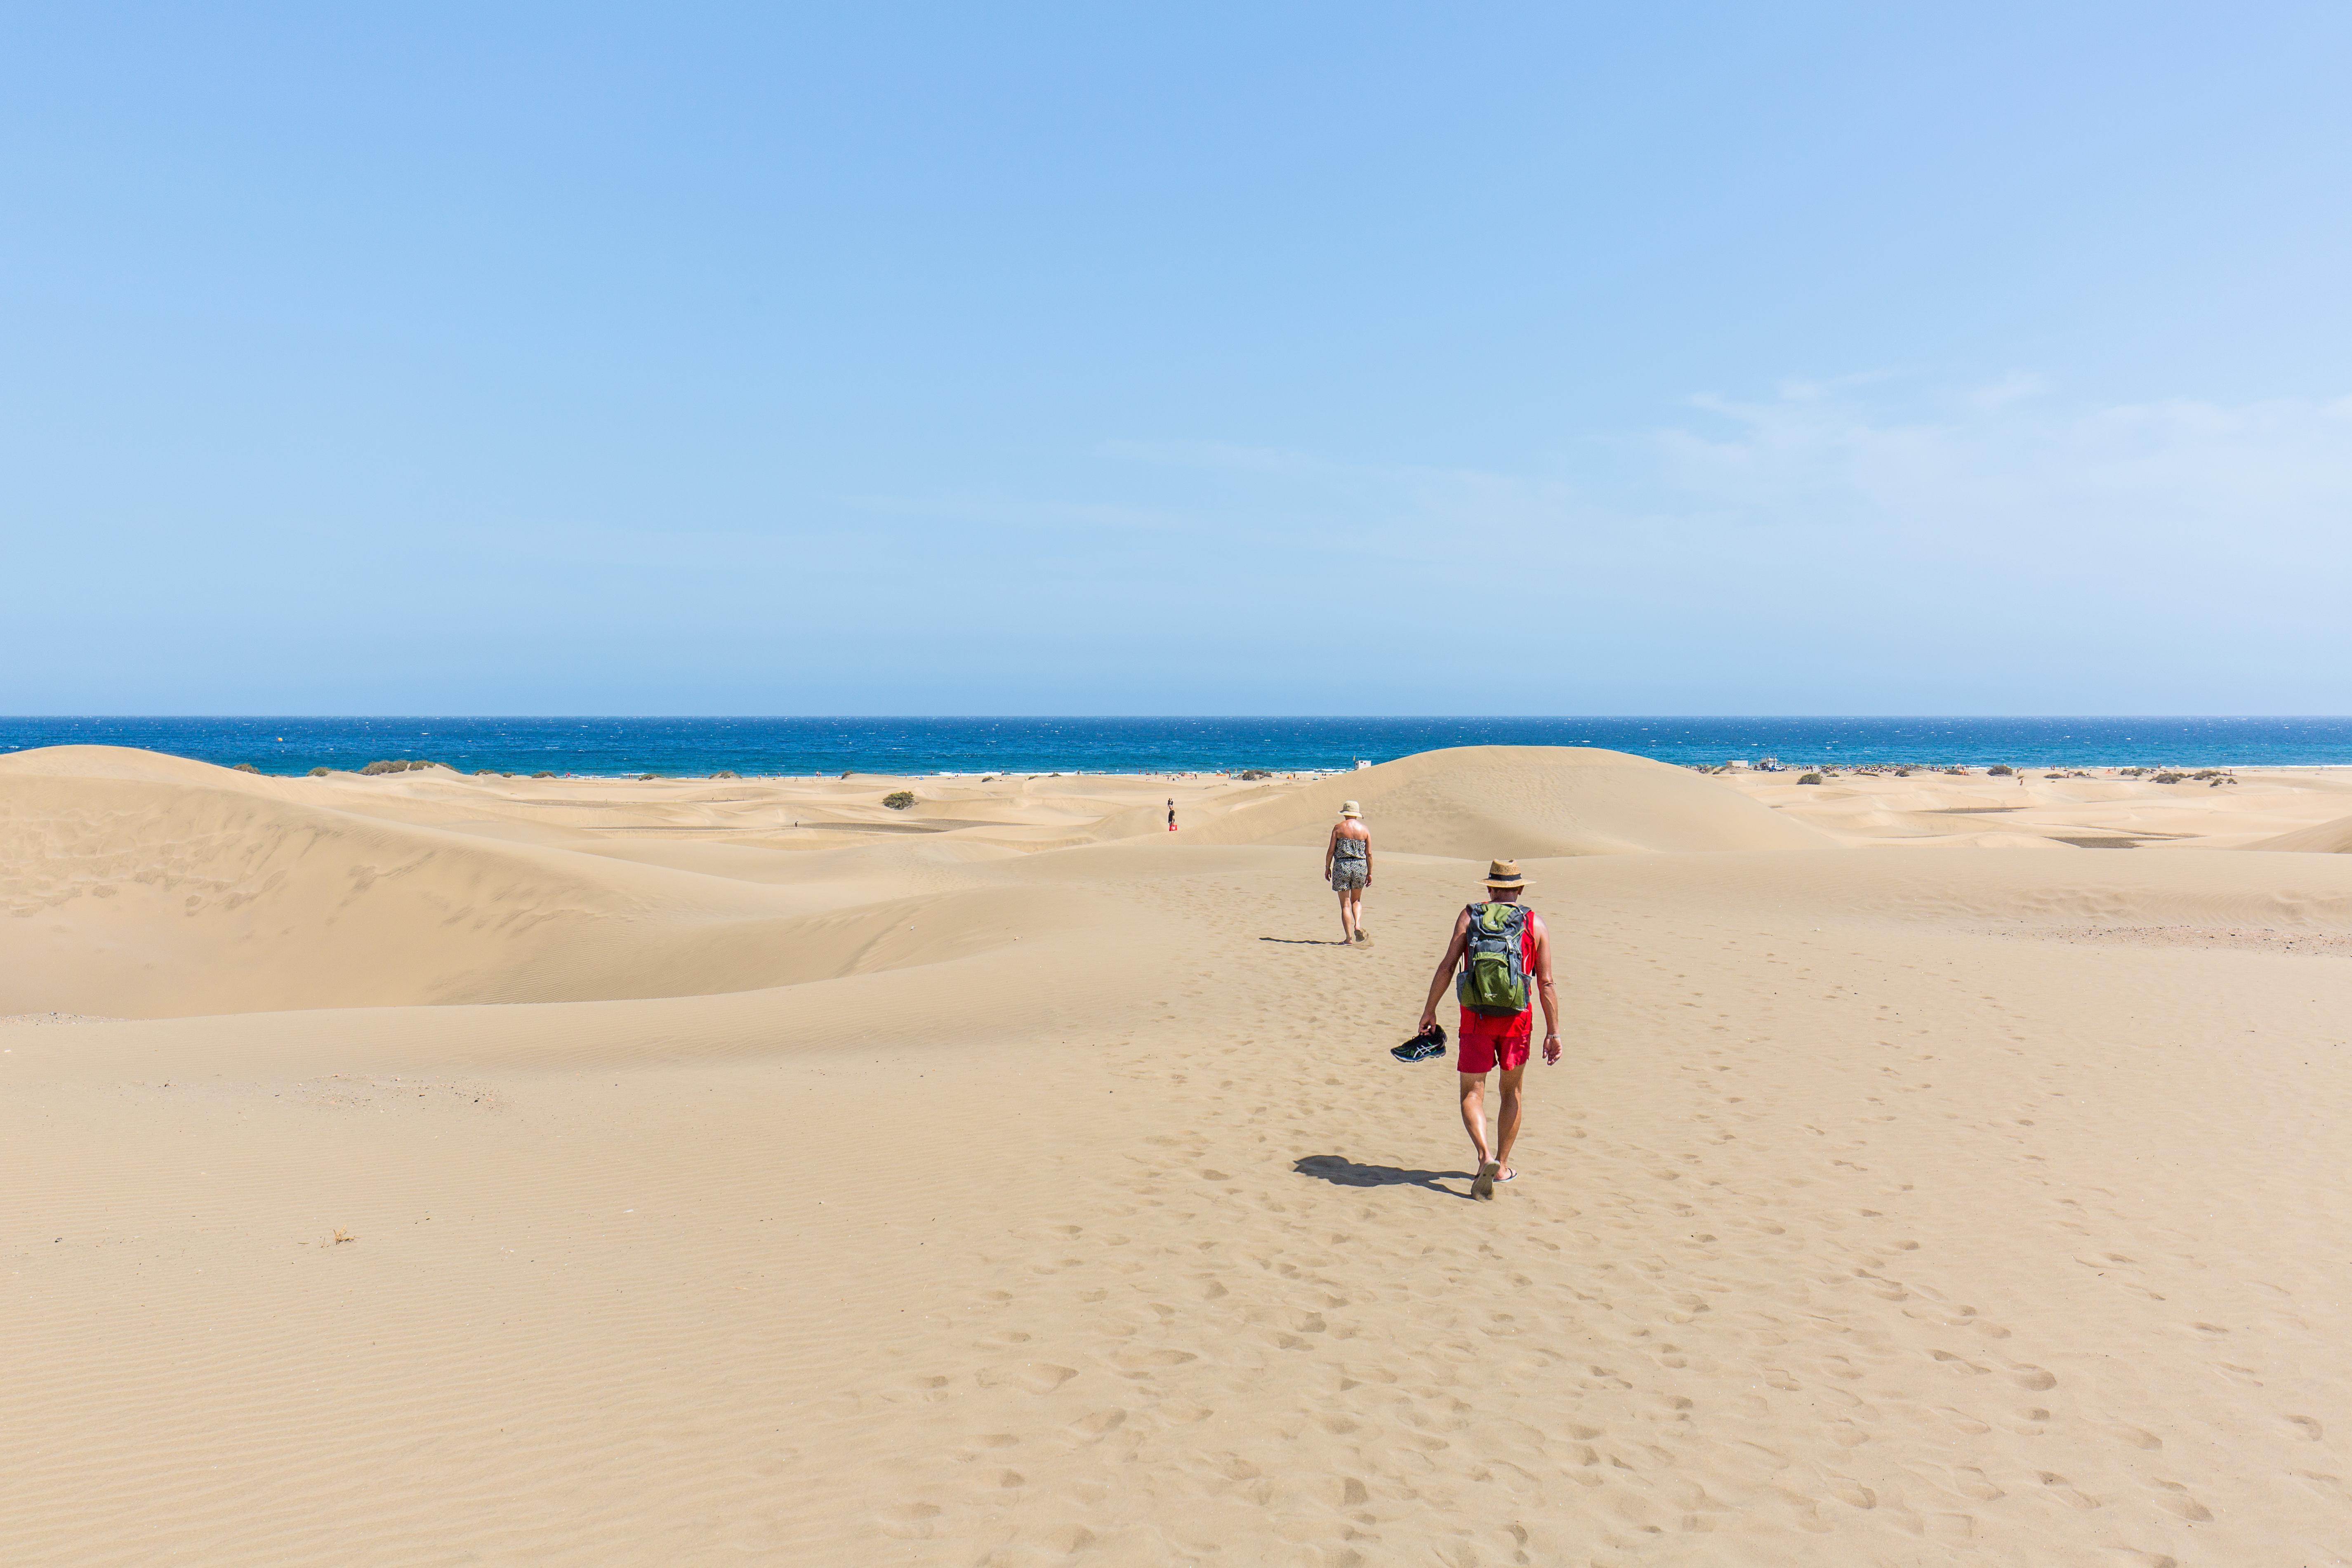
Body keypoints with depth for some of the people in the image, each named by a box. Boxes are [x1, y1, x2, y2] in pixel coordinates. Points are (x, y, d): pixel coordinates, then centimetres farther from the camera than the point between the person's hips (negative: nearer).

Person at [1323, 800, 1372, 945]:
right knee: (1356, 900, 21)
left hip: (1342, 865, -2)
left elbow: (1331, 850, -4)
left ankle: (1348, 937, -1)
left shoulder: (1338, 828, -2)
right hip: (1360, 867, 2)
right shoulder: (1365, 830, 5)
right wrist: (1370, 873, 12)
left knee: (1345, 904, 2)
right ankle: (1358, 926, -2)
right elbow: (1369, 854, 5)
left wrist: (1327, 868, 7)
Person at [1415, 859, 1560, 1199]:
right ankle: (1502, 1165, 25)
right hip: (1517, 1018, 1)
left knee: (1472, 1094, 5)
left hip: (1475, 1018, -1)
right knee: (1512, 1091, 20)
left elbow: (1447, 966, -2)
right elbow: (1546, 984, -1)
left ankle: (1486, 1156, -18)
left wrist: (1430, 1010, 6)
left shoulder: (1469, 917, 3)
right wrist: (1553, 1033, 4)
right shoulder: (1535, 924, 2)